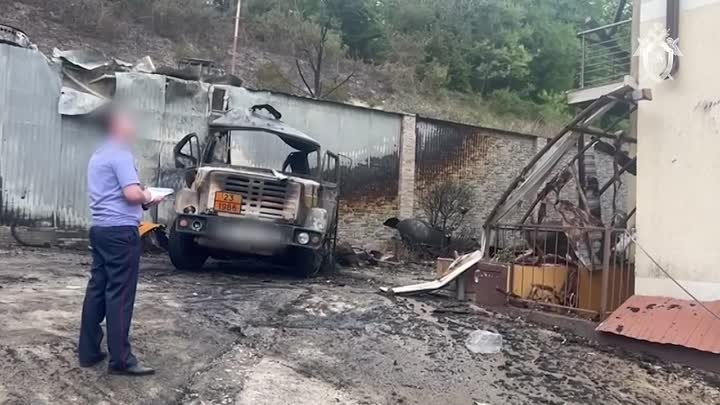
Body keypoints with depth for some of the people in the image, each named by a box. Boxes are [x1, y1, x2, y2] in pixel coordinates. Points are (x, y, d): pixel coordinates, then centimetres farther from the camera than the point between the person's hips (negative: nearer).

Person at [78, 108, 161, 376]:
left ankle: (88, 351, 18)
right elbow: (132, 194, -23)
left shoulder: (99, 155, 19)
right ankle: (121, 359, -3)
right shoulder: (120, 154, -13)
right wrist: (147, 198, -2)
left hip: (100, 228, 10)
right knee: (119, 295, -7)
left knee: (97, 290, 12)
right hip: (120, 230, -10)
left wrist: (143, 199, 16)